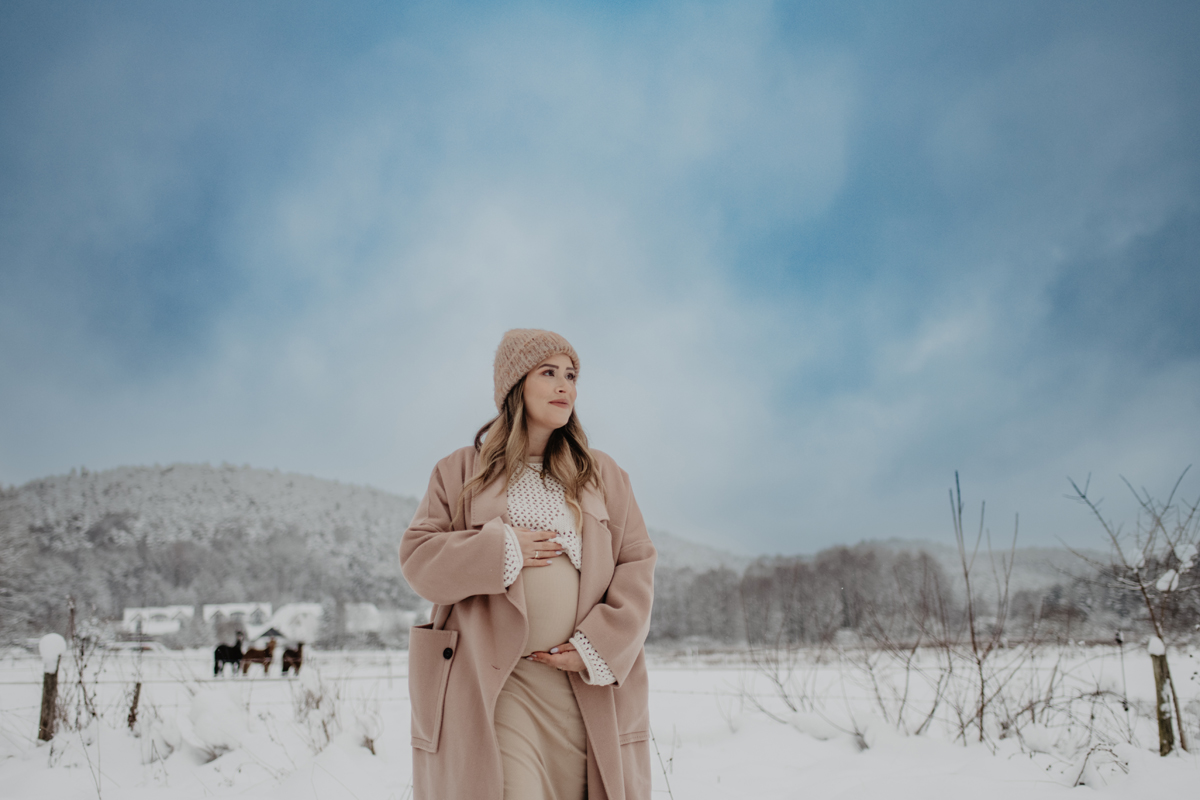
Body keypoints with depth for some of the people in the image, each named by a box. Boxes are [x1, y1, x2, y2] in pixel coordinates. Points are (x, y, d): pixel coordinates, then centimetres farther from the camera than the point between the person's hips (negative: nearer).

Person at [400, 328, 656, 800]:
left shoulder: (602, 474, 13)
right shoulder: (462, 471, 9)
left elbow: (637, 566, 8)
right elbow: (416, 558, 4)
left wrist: (598, 647, -5)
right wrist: (501, 549, -8)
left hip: (587, 686, 2)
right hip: (493, 685, -2)